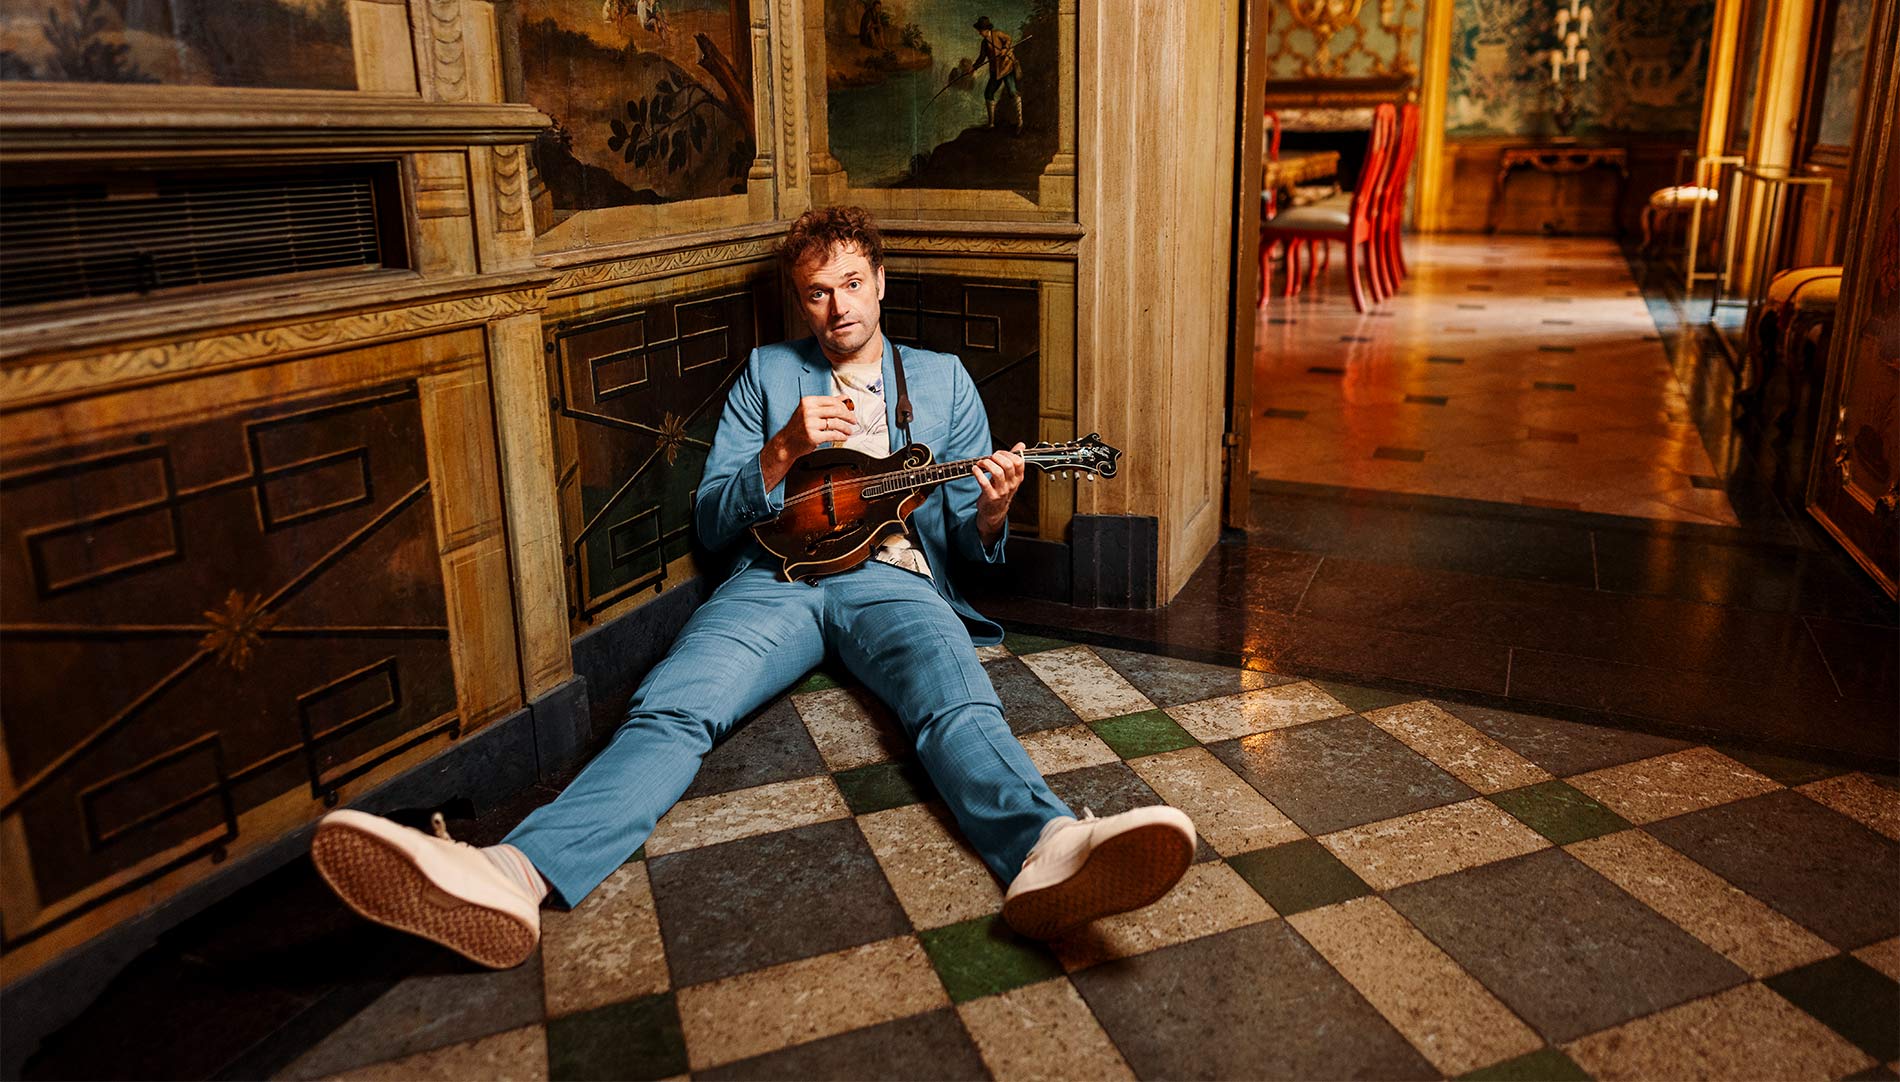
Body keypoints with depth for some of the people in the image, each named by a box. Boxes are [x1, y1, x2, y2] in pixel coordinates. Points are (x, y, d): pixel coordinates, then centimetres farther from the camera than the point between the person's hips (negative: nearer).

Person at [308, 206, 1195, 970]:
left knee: (959, 706, -35)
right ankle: (516, 878, -52)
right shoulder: (767, 374, 23)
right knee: (670, 709, -30)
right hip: (777, 576, 1)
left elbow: (966, 543, 18)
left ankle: (1047, 857, -64)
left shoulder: (941, 379, 23)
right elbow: (711, 522, 15)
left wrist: (989, 512, -8)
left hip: (896, 576, 0)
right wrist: (786, 449, -3)